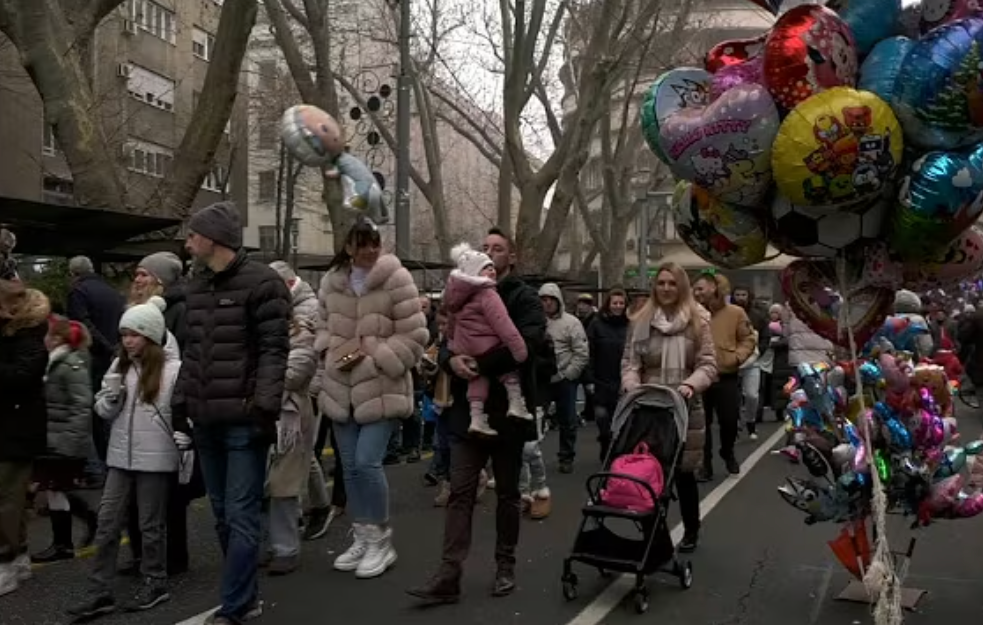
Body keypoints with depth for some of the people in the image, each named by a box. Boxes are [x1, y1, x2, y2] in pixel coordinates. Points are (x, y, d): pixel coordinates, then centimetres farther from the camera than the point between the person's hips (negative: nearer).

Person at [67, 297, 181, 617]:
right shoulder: (119, 366, 9)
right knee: (107, 523, 5)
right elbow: (103, 410, 11)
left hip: (155, 458, -5)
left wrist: (185, 448, -12)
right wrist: (111, 393, -9)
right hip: (120, 457, 5)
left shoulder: (173, 368, -9)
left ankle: (155, 584, 23)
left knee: (150, 525, 7)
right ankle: (100, 591, 12)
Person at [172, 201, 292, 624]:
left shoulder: (261, 282, -7)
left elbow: (274, 351, -11)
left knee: (241, 516, -3)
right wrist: (181, 405, 15)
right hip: (206, 420, 8)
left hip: (244, 420, -7)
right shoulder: (196, 287, 16)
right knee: (223, 515, 13)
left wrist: (265, 408, -17)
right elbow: (192, 352, 20)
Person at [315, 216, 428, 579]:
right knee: (350, 467, 11)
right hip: (342, 387, 5)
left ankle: (380, 540, 8)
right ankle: (362, 538, 26)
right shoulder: (331, 280, 5)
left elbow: (414, 337, -10)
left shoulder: (396, 280, -9)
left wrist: (371, 355, -16)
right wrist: (334, 348, -5)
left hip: (381, 387, -5)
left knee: (367, 462, -11)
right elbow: (322, 325, 16)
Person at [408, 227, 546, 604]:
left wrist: (482, 364, -25)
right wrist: (451, 359, -14)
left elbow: (531, 339, -21)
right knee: (460, 493, 0)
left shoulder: (524, 297, -3)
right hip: (468, 410, 4)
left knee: (507, 493, 10)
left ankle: (505, 568, 24)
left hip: (507, 410, -4)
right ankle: (449, 576, 0)